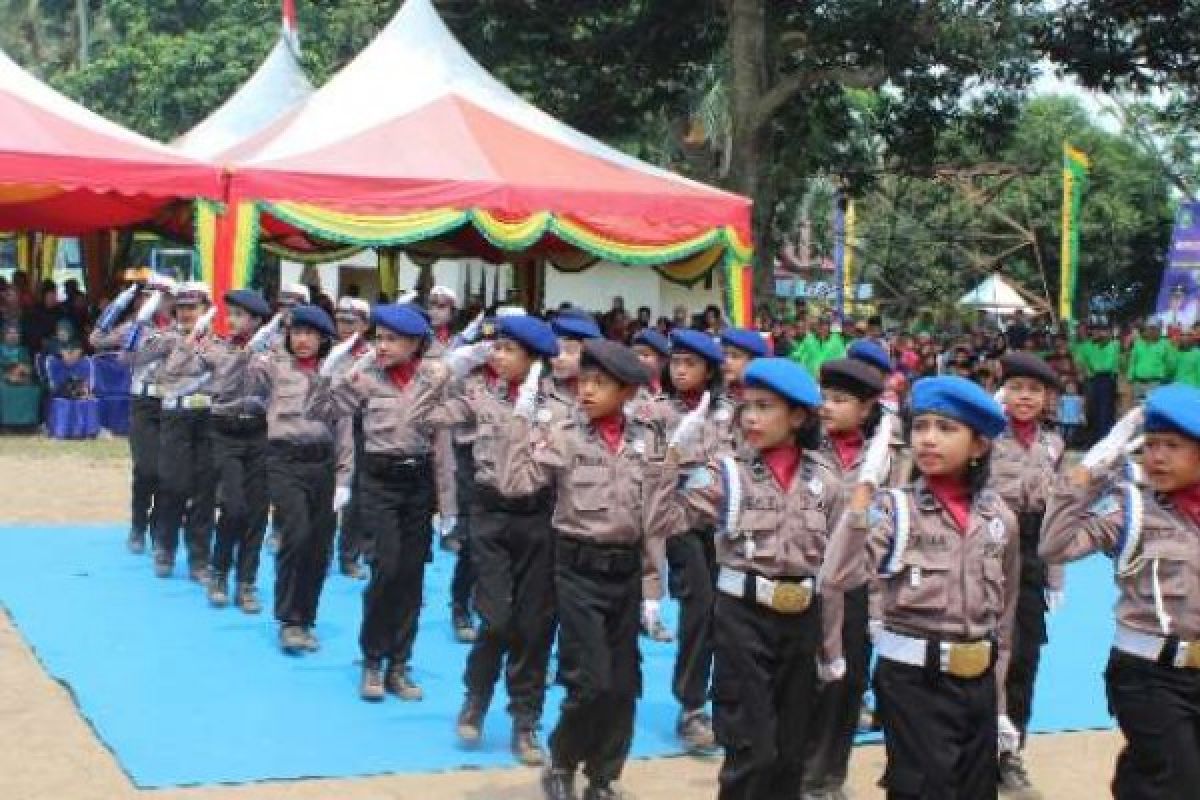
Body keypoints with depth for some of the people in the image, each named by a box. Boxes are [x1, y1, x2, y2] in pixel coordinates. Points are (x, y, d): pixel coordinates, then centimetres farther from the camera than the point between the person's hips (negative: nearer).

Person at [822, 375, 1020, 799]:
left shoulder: (999, 516, 4)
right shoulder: (894, 507, -8)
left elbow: (1003, 614, 14)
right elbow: (836, 578, -25)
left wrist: (999, 701, 15)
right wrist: (864, 490, -28)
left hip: (978, 682, 4)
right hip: (913, 681, -4)